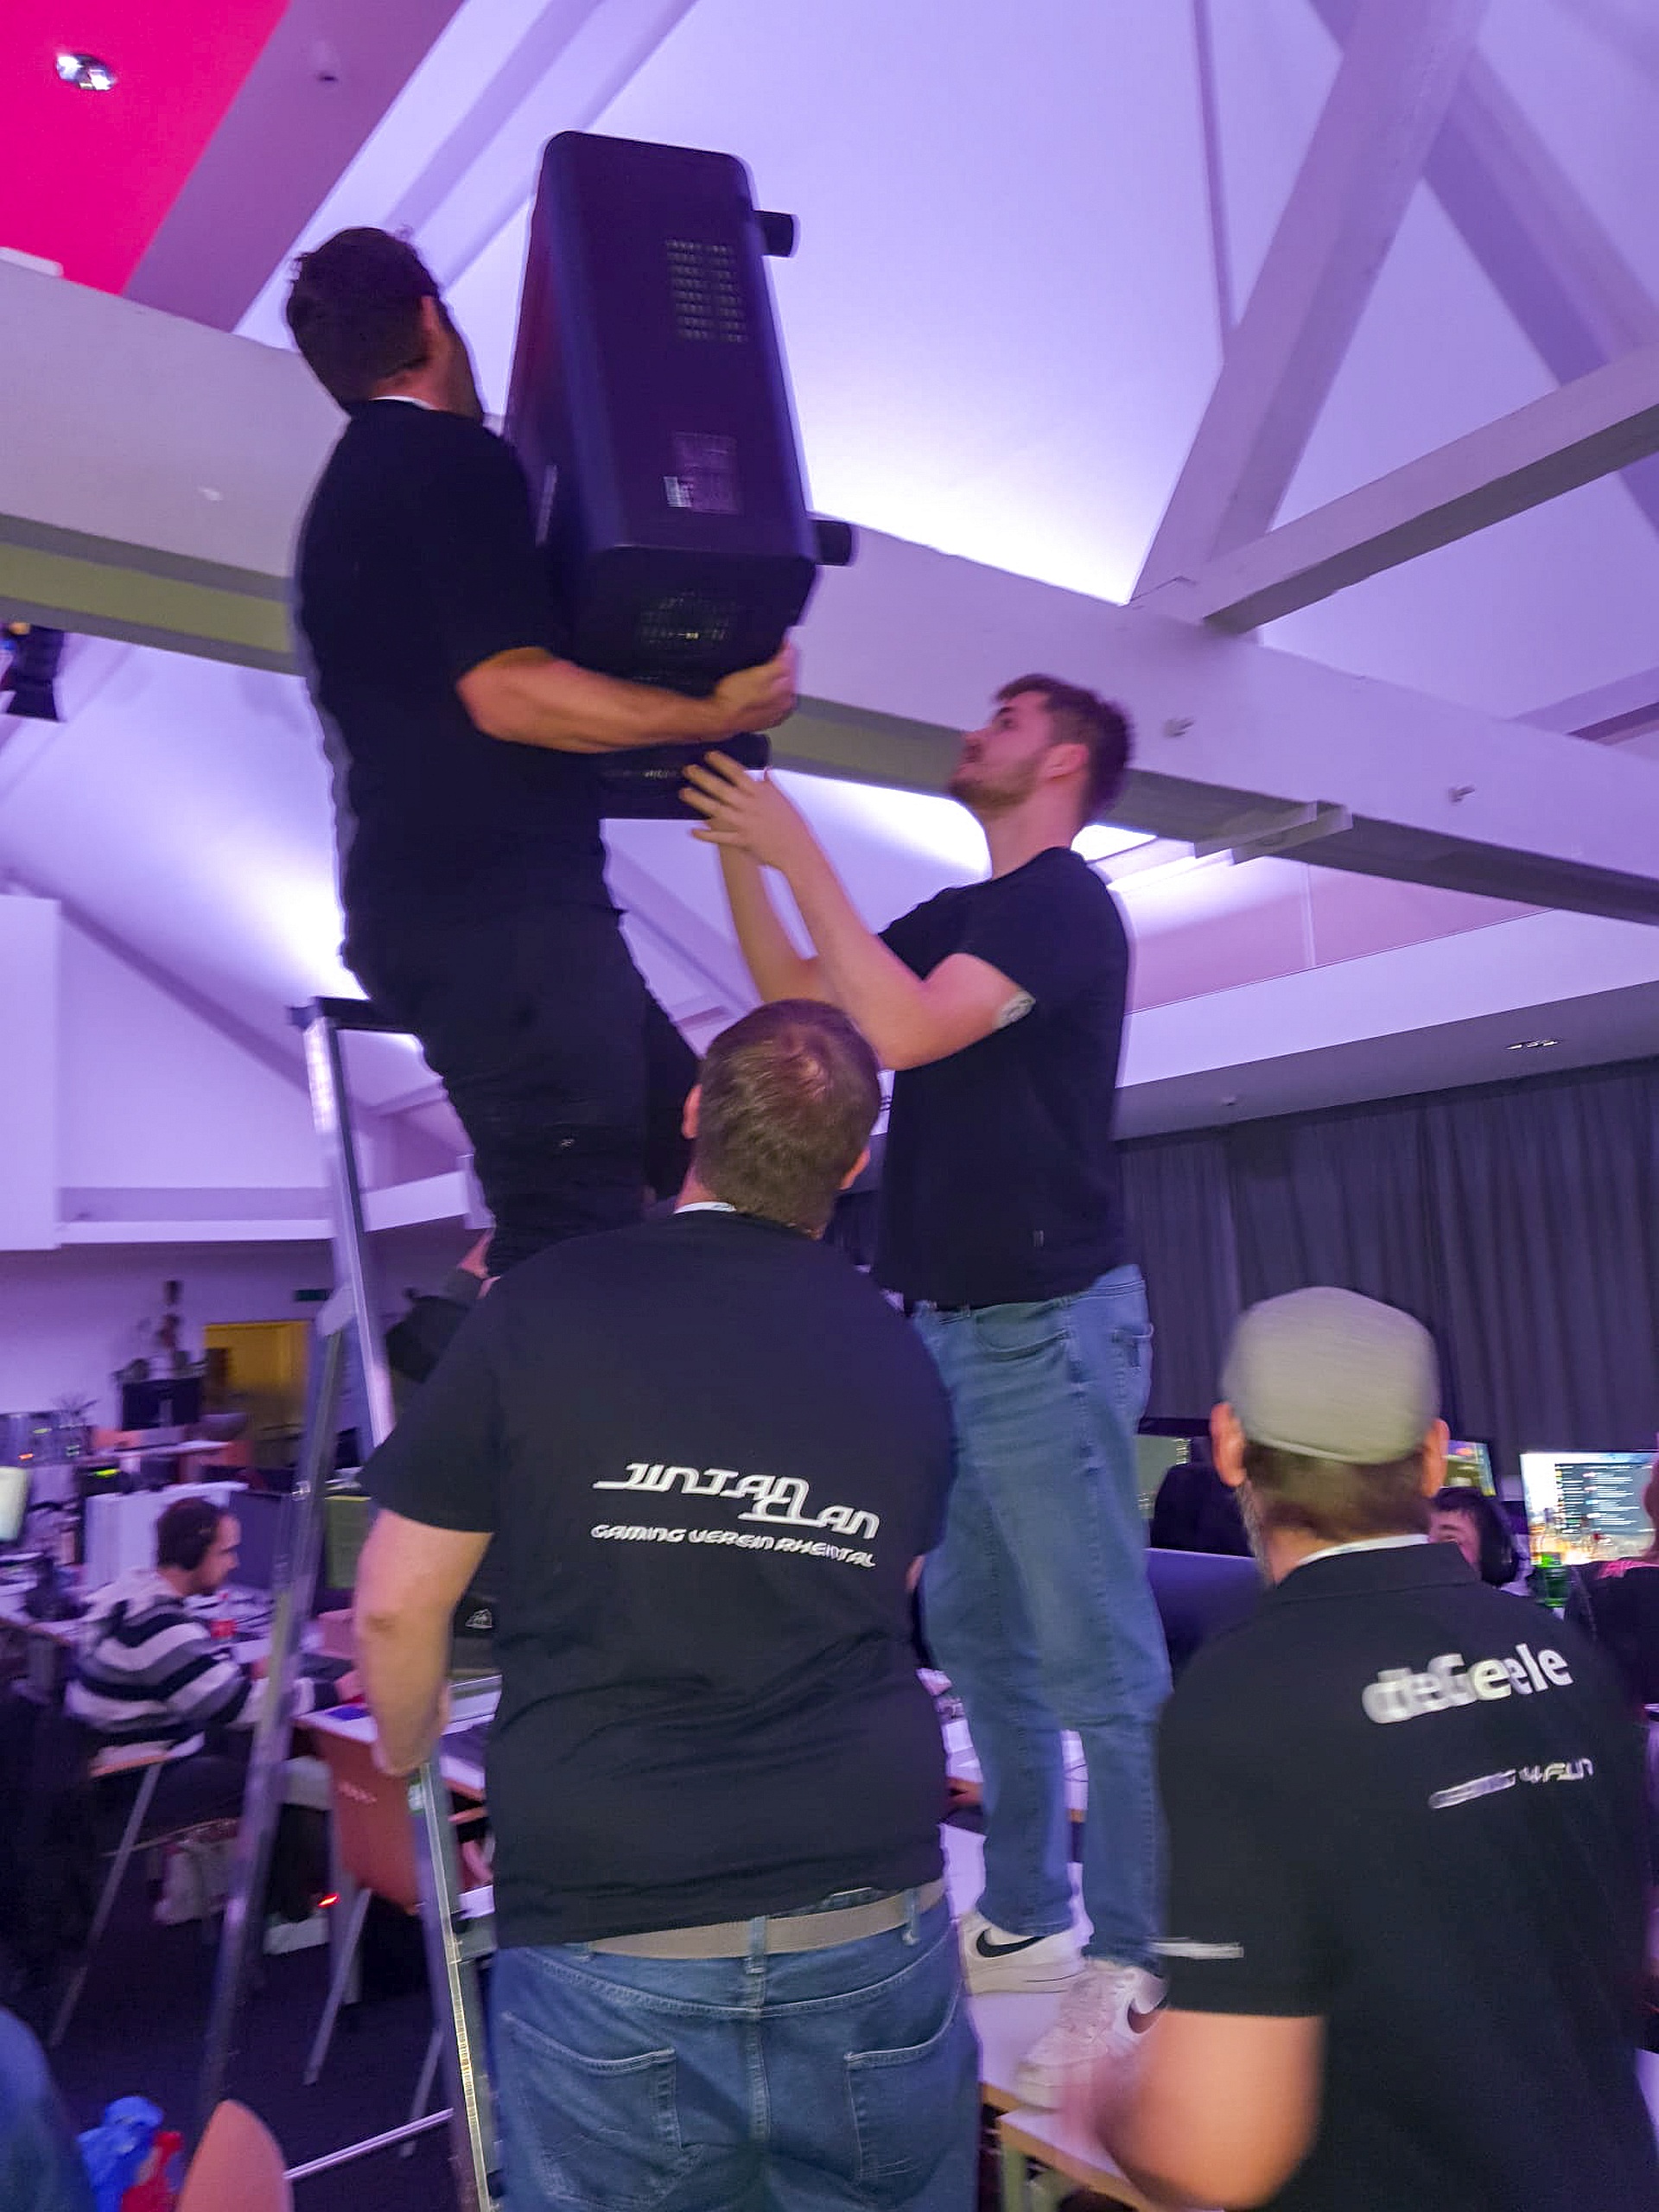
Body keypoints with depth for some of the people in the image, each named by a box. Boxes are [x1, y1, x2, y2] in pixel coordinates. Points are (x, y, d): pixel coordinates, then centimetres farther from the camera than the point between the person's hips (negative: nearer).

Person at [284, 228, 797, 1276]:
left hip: (441, 899, 10)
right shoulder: (453, 459, -6)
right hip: (499, 905, -10)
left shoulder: (353, 484, 23)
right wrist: (714, 712, -10)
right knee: (575, 1229, -12)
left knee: (692, 1150, 12)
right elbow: (509, 692, -17)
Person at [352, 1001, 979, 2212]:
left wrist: (407, 1749, 20)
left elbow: (396, 1605, -1)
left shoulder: (540, 1308, -8)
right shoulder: (901, 1359, 1)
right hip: (875, 1934, 3)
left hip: (604, 1944, -2)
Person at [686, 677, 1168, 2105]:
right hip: (958, 1325, 9)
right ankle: (1024, 1918, 29)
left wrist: (801, 858, -17)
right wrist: (736, 852, 8)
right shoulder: (960, 915, 17)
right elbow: (799, 1001, 17)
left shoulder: (1065, 902, -10)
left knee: (1098, 1660, -3)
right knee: (977, 1635, 16)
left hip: (1046, 1326, -9)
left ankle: (1137, 1972, 8)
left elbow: (900, 1031, -23)